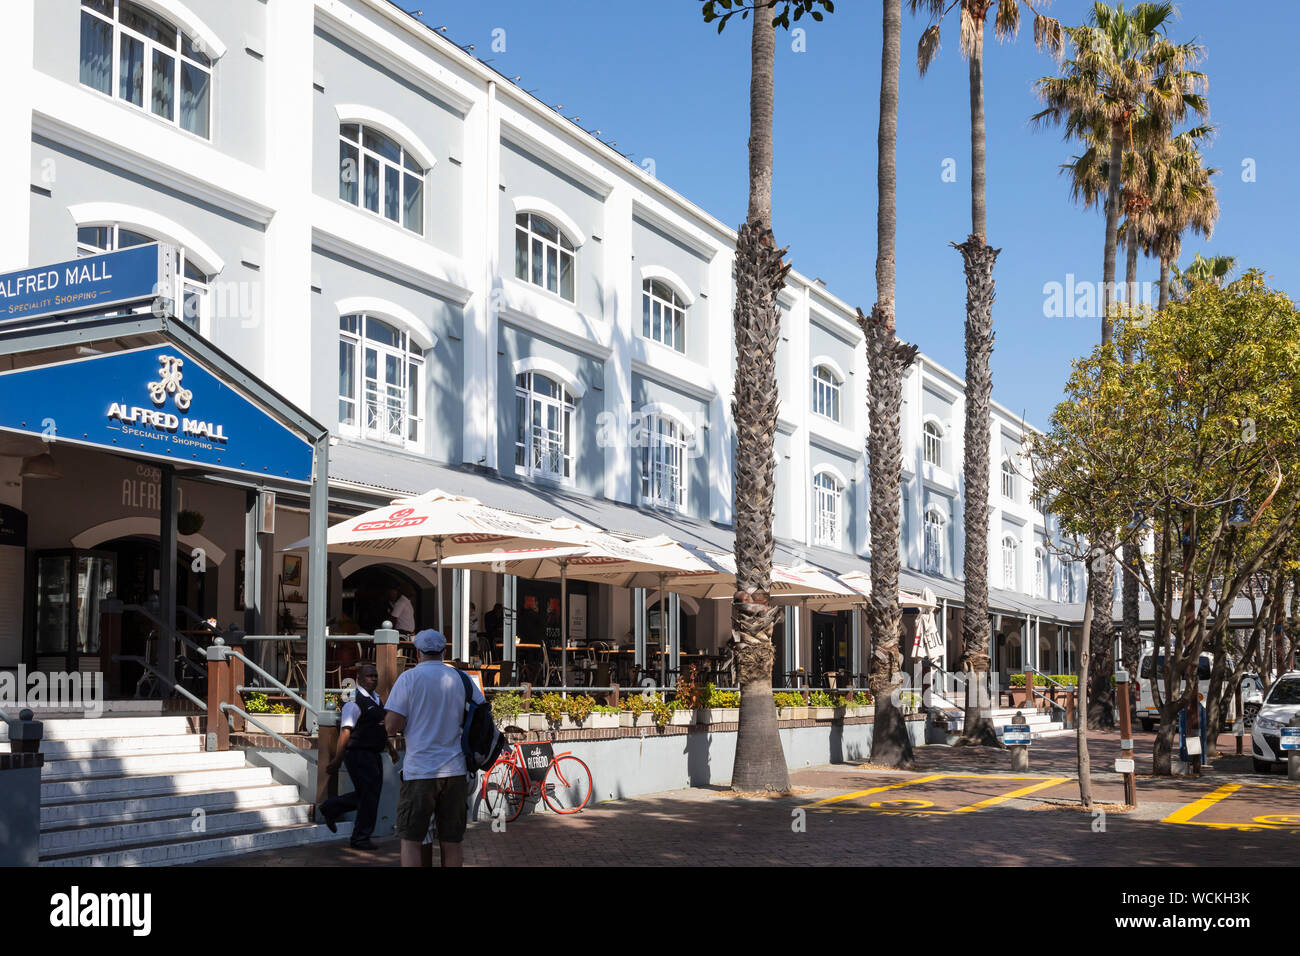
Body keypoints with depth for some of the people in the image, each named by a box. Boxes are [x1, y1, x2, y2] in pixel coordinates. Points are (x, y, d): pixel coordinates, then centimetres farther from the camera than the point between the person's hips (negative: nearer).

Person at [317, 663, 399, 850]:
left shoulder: (377, 700, 15)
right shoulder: (354, 702, -13)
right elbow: (345, 731, -18)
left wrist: (390, 747, 24)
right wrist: (337, 759, -22)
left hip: (374, 755, 9)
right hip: (359, 755, -9)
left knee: (371, 794, 13)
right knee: (368, 796, -5)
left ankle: (330, 808, 29)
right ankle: (361, 838, 10)